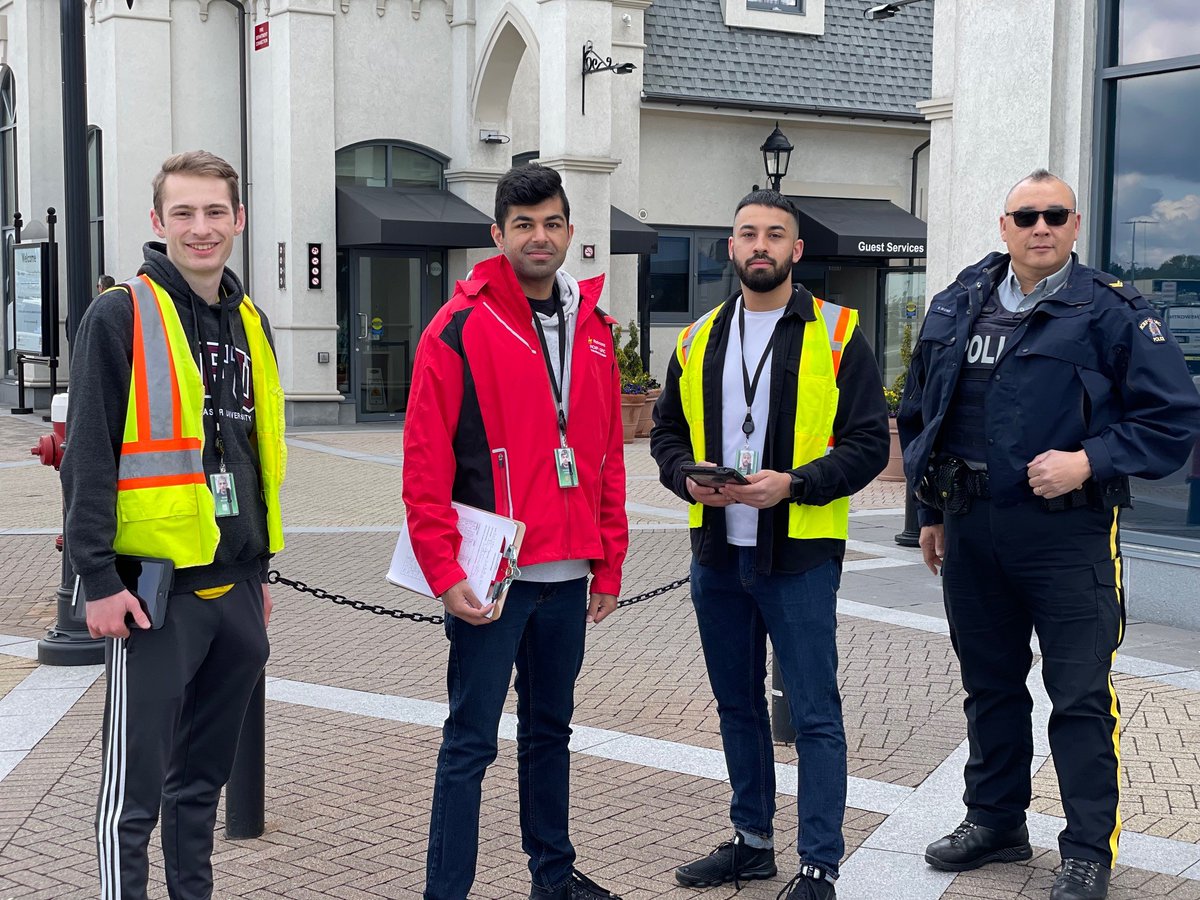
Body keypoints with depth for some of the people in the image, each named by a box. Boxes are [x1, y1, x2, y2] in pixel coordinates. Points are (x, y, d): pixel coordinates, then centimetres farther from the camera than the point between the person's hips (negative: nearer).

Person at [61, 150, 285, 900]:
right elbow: (88, 458, -11)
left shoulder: (252, 325, 13)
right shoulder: (120, 317, -7)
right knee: (135, 791, -1)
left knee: (204, 778, 17)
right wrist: (99, 579, -15)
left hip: (235, 591, 6)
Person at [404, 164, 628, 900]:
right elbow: (425, 463, -11)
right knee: (472, 741, 0)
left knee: (551, 729, 18)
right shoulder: (459, 328, -8)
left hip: (567, 576, 6)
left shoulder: (593, 329, 10)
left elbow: (608, 454, 14)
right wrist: (445, 573, -16)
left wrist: (609, 561, 12)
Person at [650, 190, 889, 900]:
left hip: (799, 555, -5)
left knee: (815, 714, -1)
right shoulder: (698, 340, 10)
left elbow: (868, 443, -8)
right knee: (738, 704, 16)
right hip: (717, 553, 5)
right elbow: (667, 432, 15)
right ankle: (752, 841, 31)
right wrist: (689, 476, -7)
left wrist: (792, 483, -21)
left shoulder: (837, 335, -4)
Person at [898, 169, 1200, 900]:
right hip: (970, 530, 5)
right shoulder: (956, 308, 10)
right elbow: (920, 413, 18)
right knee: (990, 683, 16)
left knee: (1081, 696, -1)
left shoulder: (1112, 312, -5)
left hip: (1067, 531, -5)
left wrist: (1089, 462, -18)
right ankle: (996, 821, 31)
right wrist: (932, 511, 15)